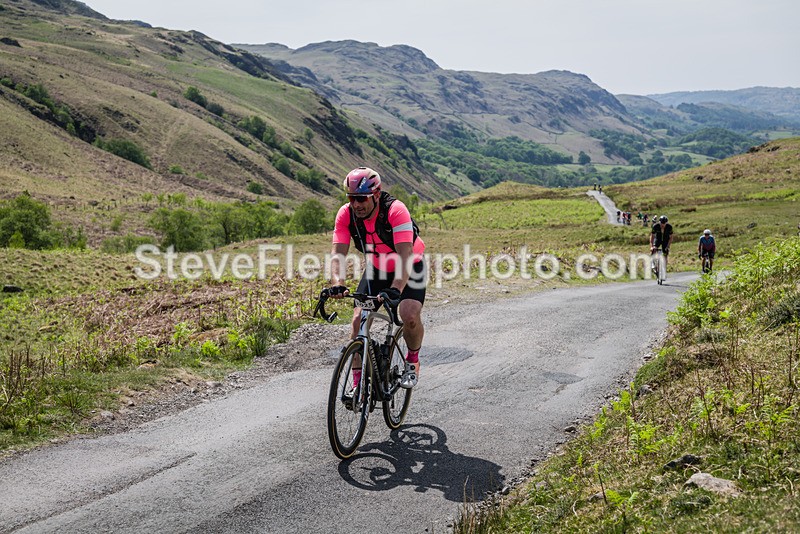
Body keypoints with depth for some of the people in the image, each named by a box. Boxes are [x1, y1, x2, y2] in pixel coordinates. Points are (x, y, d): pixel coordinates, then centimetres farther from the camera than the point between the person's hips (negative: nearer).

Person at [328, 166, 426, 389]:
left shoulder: (395, 210, -33)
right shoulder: (346, 214, -20)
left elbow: (405, 255, -40)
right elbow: (338, 252, -26)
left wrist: (396, 288, -54)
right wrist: (337, 284, -45)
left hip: (409, 268, -4)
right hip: (376, 269, 4)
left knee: (410, 317, -25)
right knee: (359, 320, -11)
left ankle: (412, 360, 7)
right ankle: (358, 383, 1)